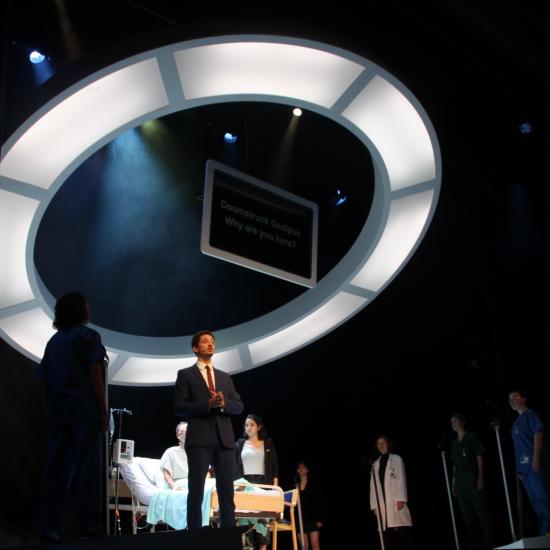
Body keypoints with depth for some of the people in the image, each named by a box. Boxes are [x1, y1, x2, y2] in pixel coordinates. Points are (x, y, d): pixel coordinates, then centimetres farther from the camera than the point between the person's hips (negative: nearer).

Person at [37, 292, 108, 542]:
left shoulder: (54, 341, 18)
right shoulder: (88, 336, -1)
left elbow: (45, 378, 15)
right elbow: (95, 375, -9)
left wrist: (52, 411, 17)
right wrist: (103, 410, -8)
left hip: (58, 413, 6)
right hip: (85, 410, -6)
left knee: (56, 469, 4)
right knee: (87, 468, -4)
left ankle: (50, 527, 2)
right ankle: (86, 525, -6)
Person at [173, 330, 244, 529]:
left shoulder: (225, 377, 20)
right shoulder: (185, 375, 7)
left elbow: (238, 406, 12)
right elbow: (179, 407, -4)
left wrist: (223, 403, -10)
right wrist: (208, 404, -16)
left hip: (224, 438, 4)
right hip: (199, 438, -4)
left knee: (227, 491, 3)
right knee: (196, 491, -3)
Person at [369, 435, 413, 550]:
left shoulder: (396, 459, 10)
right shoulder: (375, 464, 19)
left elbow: (401, 479, 0)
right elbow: (373, 485, 13)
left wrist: (401, 498, -11)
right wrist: (374, 505, 4)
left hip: (396, 500, -3)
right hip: (382, 503, 3)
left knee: (403, 531, -10)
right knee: (387, 532, -4)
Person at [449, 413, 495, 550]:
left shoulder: (471, 437, 4)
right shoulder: (454, 443, 18)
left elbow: (479, 457, -2)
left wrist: (481, 478, -11)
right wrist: (454, 483, 11)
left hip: (473, 480, -6)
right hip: (461, 483, 6)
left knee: (482, 512, -8)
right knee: (468, 516, 5)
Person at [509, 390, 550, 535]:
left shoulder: (530, 414, 2)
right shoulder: (516, 422, 23)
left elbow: (538, 433, -10)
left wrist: (536, 457, -20)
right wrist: (519, 468, 15)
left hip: (534, 463, -8)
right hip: (524, 466, 8)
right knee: (535, 501, 7)